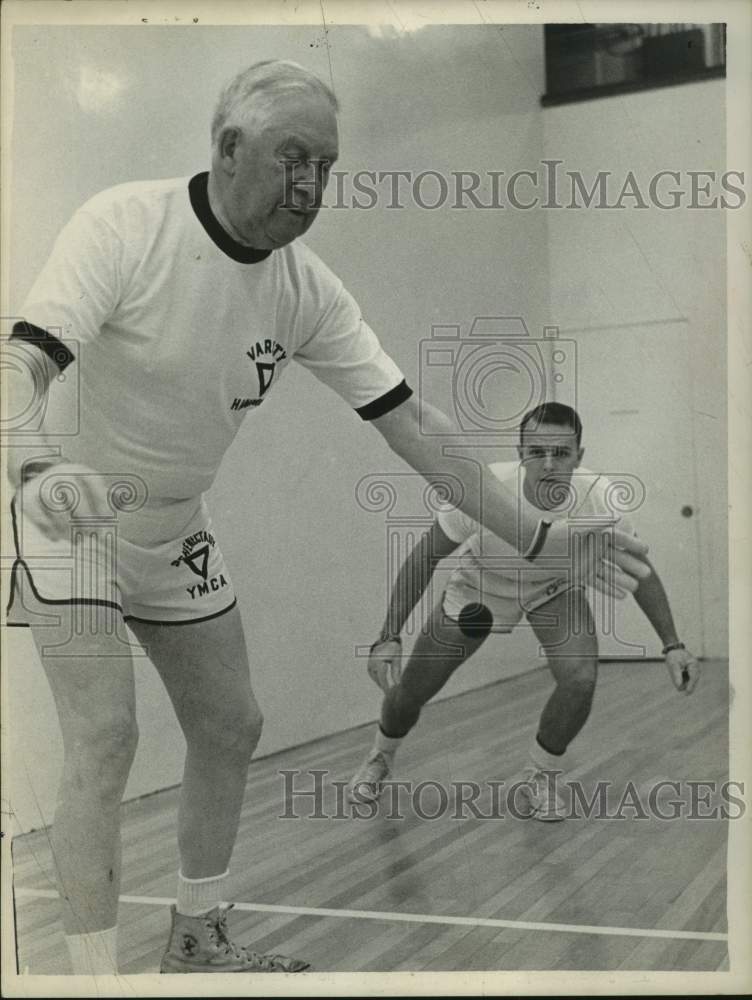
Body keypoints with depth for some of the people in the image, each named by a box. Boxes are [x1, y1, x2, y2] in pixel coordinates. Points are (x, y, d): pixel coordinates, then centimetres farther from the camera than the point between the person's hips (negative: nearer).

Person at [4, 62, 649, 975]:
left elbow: (412, 426, -9)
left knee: (230, 728, 8)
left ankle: (196, 941, 29)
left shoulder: (307, 291, -9)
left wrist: (545, 539, -13)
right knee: (105, 738, -16)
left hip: (177, 531, 6)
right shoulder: (125, 225, -22)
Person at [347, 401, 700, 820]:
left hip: (555, 587, 1)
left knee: (581, 679, -24)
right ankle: (380, 758, 39)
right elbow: (424, 558, -23)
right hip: (479, 585, -1)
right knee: (409, 691, 2)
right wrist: (390, 637, -28)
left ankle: (539, 782, 6)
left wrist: (672, 645, -15)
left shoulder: (601, 500, -32)